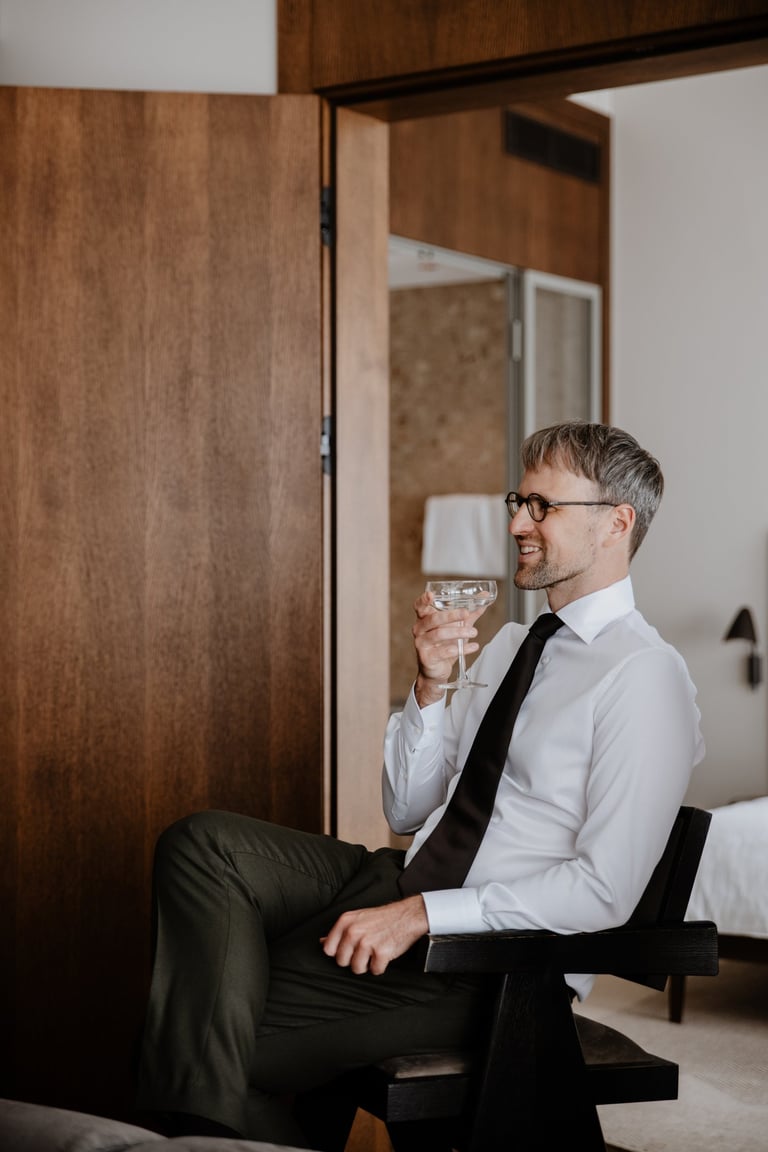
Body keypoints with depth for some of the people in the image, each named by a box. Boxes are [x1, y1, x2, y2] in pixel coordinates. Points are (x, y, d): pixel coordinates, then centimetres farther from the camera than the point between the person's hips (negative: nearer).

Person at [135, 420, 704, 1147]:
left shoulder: (643, 675, -11)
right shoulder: (509, 645, 16)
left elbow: (604, 890, -19)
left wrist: (421, 915, -21)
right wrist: (430, 687, -2)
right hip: (404, 883, 8)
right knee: (200, 843, -16)